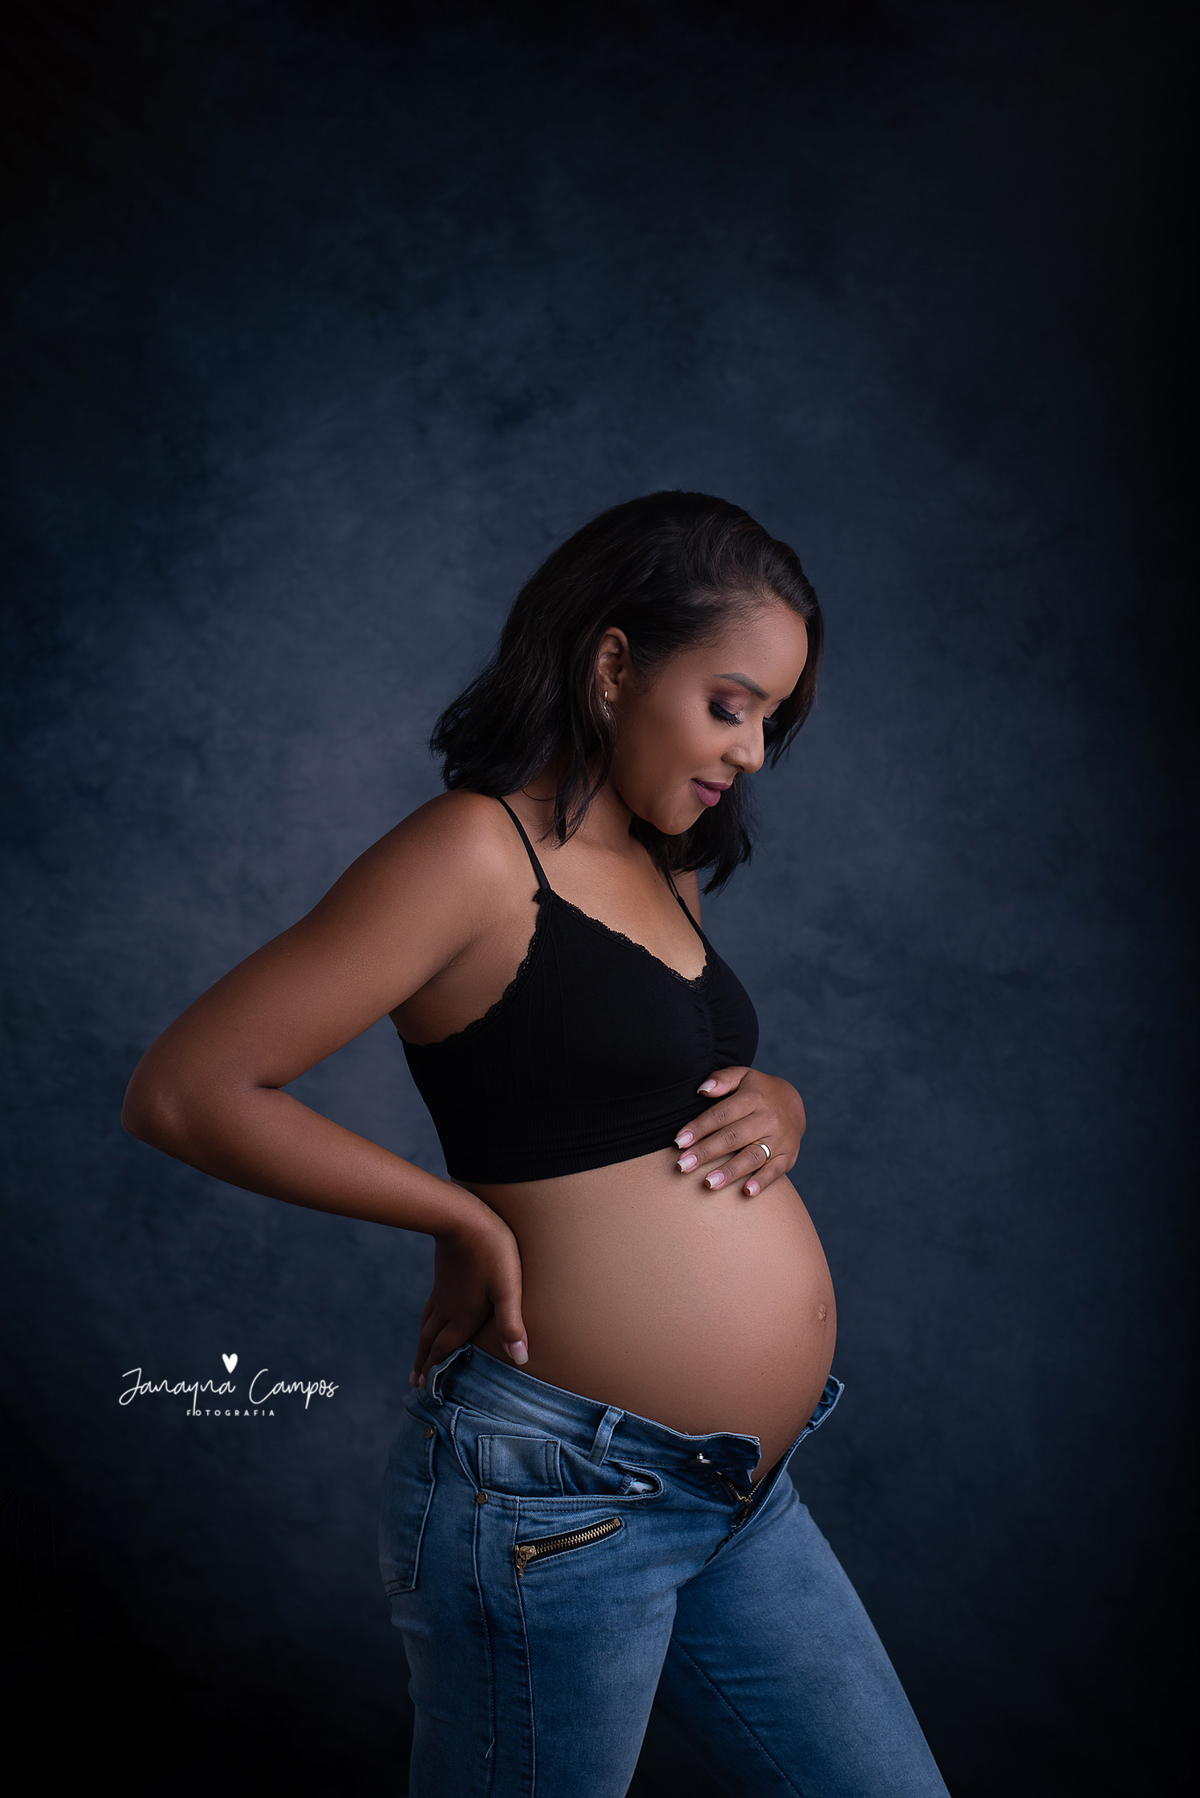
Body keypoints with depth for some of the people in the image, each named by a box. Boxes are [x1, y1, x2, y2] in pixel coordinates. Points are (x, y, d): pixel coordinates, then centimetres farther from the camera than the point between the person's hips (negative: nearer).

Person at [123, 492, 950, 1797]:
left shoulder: (657, 872, 12)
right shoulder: (476, 852, -14)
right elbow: (184, 1092, -18)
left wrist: (777, 1109, 0)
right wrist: (470, 1221, -14)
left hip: (742, 1495, 8)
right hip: (560, 1506, -8)